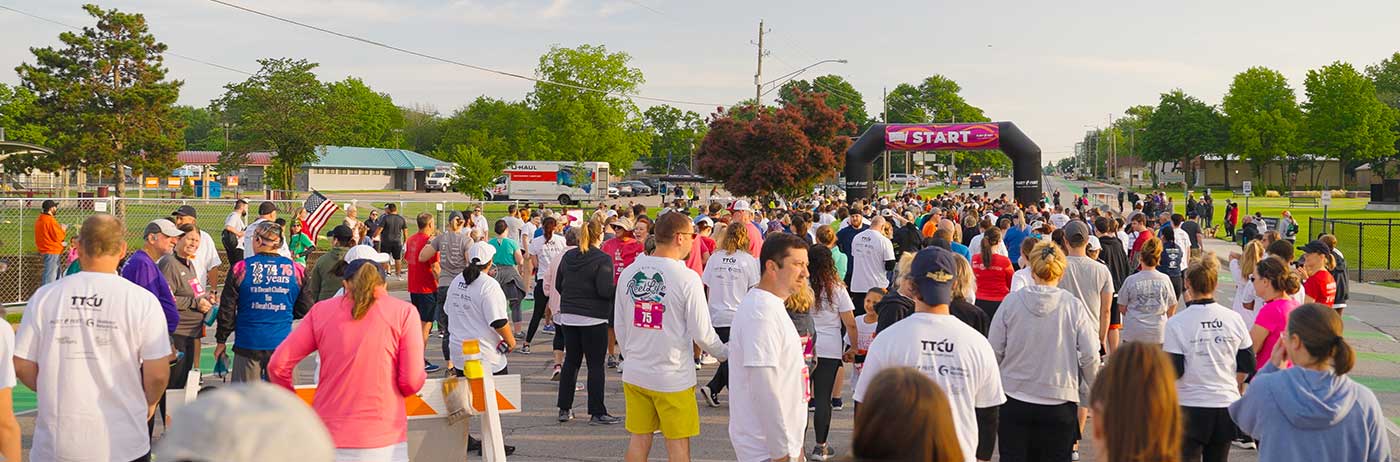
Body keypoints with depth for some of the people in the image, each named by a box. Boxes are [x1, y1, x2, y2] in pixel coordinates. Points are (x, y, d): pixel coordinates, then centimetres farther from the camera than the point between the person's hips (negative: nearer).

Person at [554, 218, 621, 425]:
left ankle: (564, 409, 18)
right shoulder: (602, 259, -13)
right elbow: (605, 290, -19)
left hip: (568, 315, 6)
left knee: (571, 361, 14)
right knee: (596, 365, 0)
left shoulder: (568, 256, 7)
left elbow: (558, 284, 13)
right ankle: (597, 413, 2)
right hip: (593, 318, -6)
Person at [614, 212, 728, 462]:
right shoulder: (686, 278, -15)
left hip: (634, 374, 5)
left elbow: (619, 325, 8)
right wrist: (726, 353, 7)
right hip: (673, 376, -5)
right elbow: (702, 333, -11)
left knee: (639, 439, 14)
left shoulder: (629, 272, 0)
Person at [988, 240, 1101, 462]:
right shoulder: (1074, 306, -8)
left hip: (1014, 401, 1)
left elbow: (995, 352, -2)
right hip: (1059, 403, 0)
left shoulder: (1011, 302, -6)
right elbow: (1090, 357, -7)